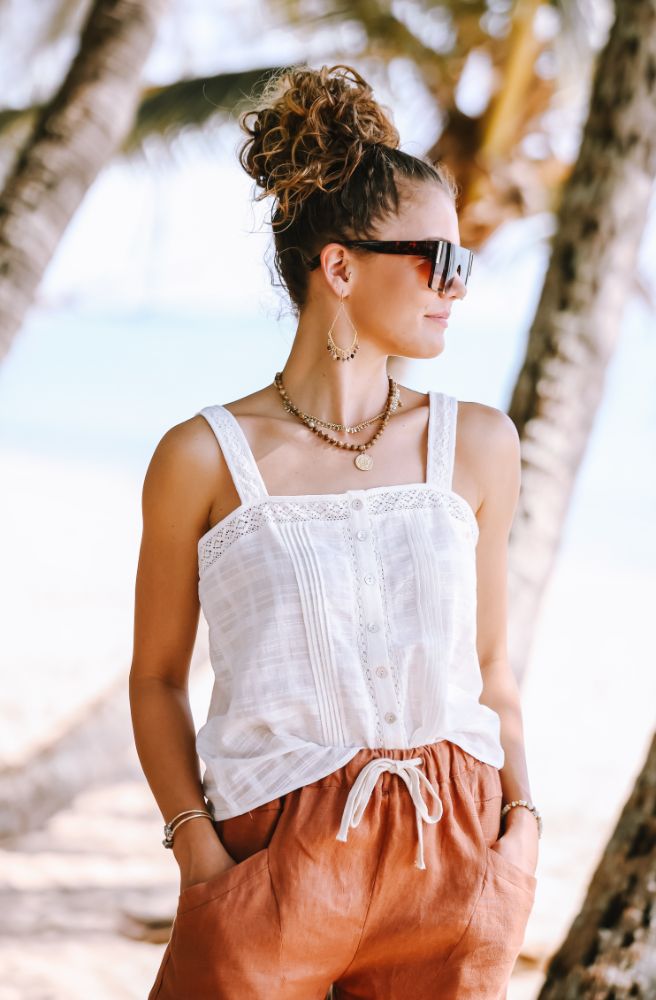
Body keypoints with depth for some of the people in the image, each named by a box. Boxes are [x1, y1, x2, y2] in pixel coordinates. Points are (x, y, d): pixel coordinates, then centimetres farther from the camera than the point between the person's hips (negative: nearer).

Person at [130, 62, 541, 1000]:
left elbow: (488, 660, 12)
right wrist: (198, 849, -7)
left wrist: (522, 815, 0)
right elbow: (157, 677, 3)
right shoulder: (205, 458, -3)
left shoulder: (479, 445, 5)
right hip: (278, 859, -2)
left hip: (456, 860, 3)